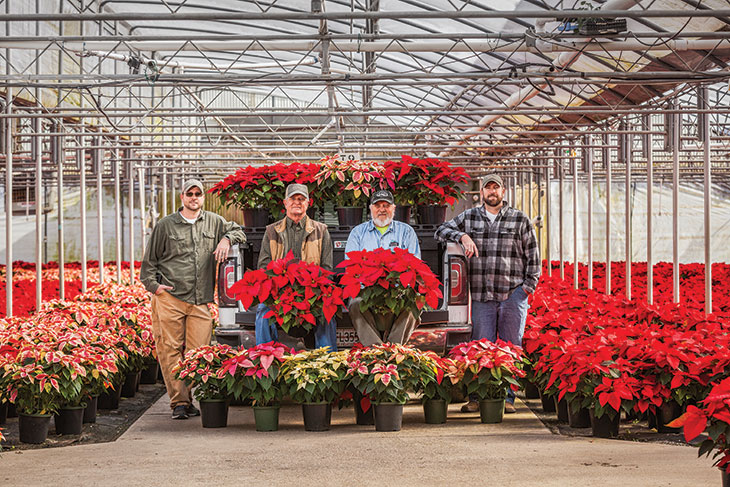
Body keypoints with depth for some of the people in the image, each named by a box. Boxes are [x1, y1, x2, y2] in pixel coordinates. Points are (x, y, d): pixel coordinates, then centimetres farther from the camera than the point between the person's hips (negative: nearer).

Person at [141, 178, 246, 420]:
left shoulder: (213, 222, 15)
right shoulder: (166, 225, 8)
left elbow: (238, 231, 29)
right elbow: (150, 259, 13)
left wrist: (226, 240, 7)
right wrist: (153, 284, 0)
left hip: (200, 301, 2)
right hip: (169, 298, -2)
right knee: (170, 350, -7)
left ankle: (188, 399, 10)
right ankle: (179, 402, -3)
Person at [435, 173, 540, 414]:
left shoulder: (520, 220, 7)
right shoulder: (469, 218, 12)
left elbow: (533, 255, 9)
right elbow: (441, 231, 10)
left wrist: (528, 285, 1)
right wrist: (462, 236, -8)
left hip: (513, 295, -1)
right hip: (482, 295, 1)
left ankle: (507, 398, 7)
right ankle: (477, 397, 6)